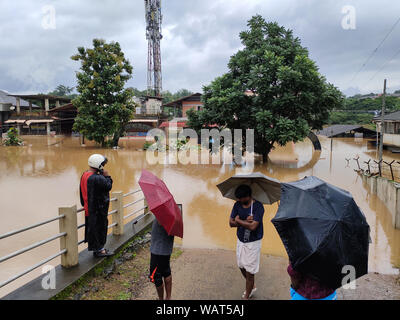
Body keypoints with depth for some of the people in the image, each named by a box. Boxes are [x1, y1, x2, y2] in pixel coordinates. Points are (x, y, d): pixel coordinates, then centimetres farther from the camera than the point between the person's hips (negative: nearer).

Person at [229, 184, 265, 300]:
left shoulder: (258, 206, -20)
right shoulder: (237, 205, -3)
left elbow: (253, 226, -28)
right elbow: (231, 223, -6)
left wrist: (238, 220, -15)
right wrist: (245, 221, -20)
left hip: (253, 243, -6)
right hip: (240, 241, 6)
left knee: (249, 271, 3)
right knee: (241, 266, 19)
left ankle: (247, 296, 20)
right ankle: (252, 286, 44)